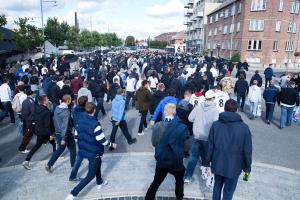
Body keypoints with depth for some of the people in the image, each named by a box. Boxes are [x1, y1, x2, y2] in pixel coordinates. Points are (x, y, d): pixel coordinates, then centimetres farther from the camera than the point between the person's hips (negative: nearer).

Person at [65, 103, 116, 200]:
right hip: (94, 153, -8)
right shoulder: (95, 124, -27)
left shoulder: (80, 120, -6)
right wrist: (112, 145, -5)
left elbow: (76, 135, 4)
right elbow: (102, 140, -23)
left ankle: (100, 182, 48)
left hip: (83, 150, 8)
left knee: (98, 162, 32)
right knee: (90, 175, 9)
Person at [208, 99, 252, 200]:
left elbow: (210, 146, -5)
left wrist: (209, 160, 9)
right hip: (233, 166, -2)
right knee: (228, 190, 15)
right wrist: (247, 167, 5)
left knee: (217, 186, 23)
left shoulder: (215, 125, -10)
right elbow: (247, 151, -9)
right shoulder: (244, 127, -15)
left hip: (217, 164, 2)